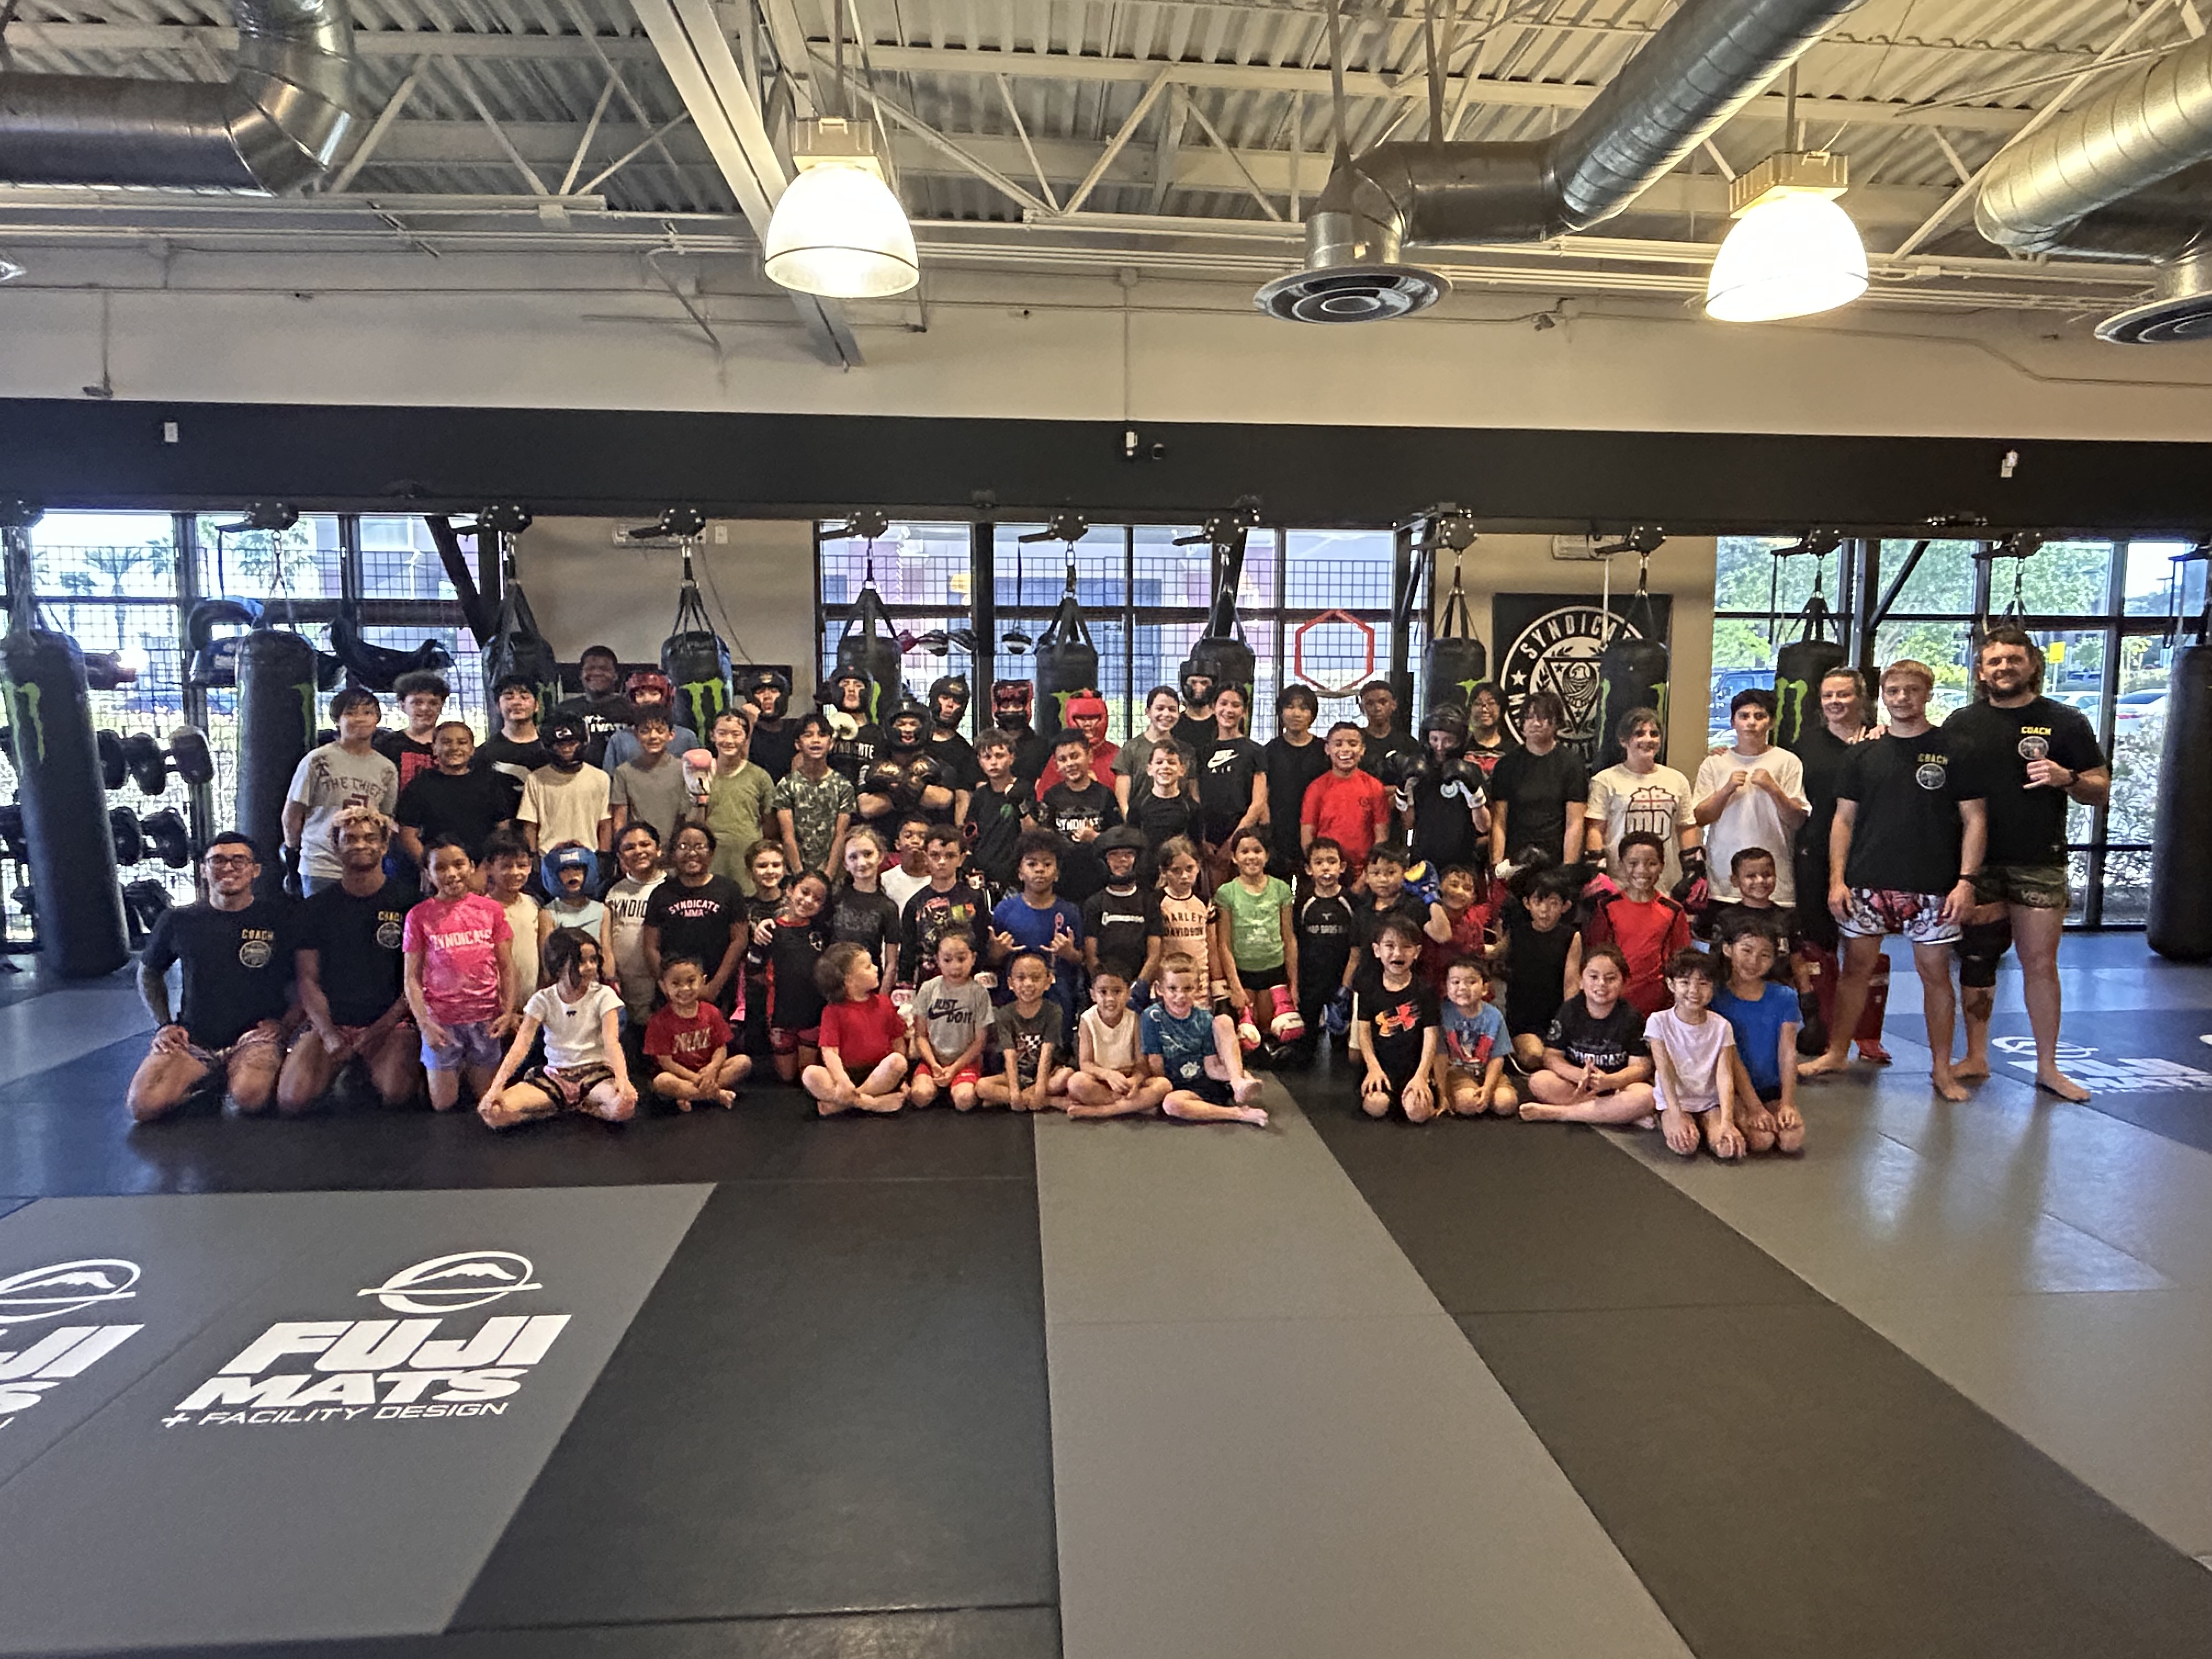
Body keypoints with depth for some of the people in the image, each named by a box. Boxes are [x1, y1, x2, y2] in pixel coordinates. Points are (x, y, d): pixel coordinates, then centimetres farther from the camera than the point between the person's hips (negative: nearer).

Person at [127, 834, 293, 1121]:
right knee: (144, 1105, -22)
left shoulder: (281, 918, -1)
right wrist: (164, 1024, 9)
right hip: (191, 1041, 3)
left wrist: (283, 1024, -8)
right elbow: (148, 973, 23)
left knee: (250, 1098, -33)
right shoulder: (179, 921, 6)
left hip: (255, 1036, -3)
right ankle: (206, 1080, 7)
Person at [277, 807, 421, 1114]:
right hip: (330, 1022, 2)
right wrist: (328, 1033, -11)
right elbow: (307, 979, 6)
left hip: (391, 1022, -2)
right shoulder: (316, 907, 10)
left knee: (396, 1095, -27)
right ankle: (343, 1071, 13)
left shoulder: (408, 901, 4)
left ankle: (369, 1074, 9)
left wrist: (381, 1028, -10)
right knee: (291, 1100, -20)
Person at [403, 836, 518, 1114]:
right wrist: (424, 1023, -11)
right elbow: (412, 977, -1)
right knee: (443, 1105, 4)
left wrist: (509, 1012, -6)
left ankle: (467, 1069, 36)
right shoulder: (420, 916, -1)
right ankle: (453, 1070, 32)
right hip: (442, 1021, -1)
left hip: (485, 1018, 1)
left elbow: (507, 967, 4)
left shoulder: (491, 909, 3)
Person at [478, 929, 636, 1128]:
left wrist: (622, 1079, -35)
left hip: (596, 1073, -1)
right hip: (554, 1075, 1)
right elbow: (521, 1045, -9)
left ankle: (572, 1106, -5)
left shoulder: (603, 996, -5)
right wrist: (496, 1087, -24)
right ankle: (569, 1106, -1)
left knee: (625, 1105, -36)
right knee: (494, 1112, -23)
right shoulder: (542, 1001, 0)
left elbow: (611, 1041, -17)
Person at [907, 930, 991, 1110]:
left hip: (965, 1060, -1)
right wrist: (934, 1065, -12)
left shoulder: (979, 994, -4)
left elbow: (979, 1041, -3)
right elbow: (921, 1035, 2)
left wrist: (954, 1068, -11)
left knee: (964, 1100, -28)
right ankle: (940, 1087, 6)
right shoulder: (928, 989, 0)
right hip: (932, 1059, 1)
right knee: (921, 1096, -26)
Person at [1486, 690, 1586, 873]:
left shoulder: (1572, 763, 5)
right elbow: (1499, 823, 6)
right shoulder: (1507, 765, 10)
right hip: (1514, 863, 1)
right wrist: (1496, 864, -6)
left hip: (1556, 864, -1)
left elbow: (1574, 824, -1)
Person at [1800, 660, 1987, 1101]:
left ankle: (1942, 1069, 16)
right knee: (1856, 968, 7)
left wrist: (1966, 880, -9)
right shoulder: (1863, 754, 9)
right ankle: (1836, 1053, 18)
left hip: (1932, 888, -2)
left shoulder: (1953, 752, 3)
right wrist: (1837, 878, 0)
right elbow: (1844, 820, 9)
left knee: (1936, 973, 4)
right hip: (1867, 885, 2)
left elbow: (1974, 820, 1)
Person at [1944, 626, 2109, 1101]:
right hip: (1975, 862, 1)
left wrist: (2067, 779, -15)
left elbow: (2102, 791, 6)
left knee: (2040, 963, 0)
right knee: (1976, 961, 8)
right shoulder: (1961, 724, 7)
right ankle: (1976, 1058, 19)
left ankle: (2048, 1067, 13)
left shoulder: (2064, 722, 4)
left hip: (2038, 864, -1)